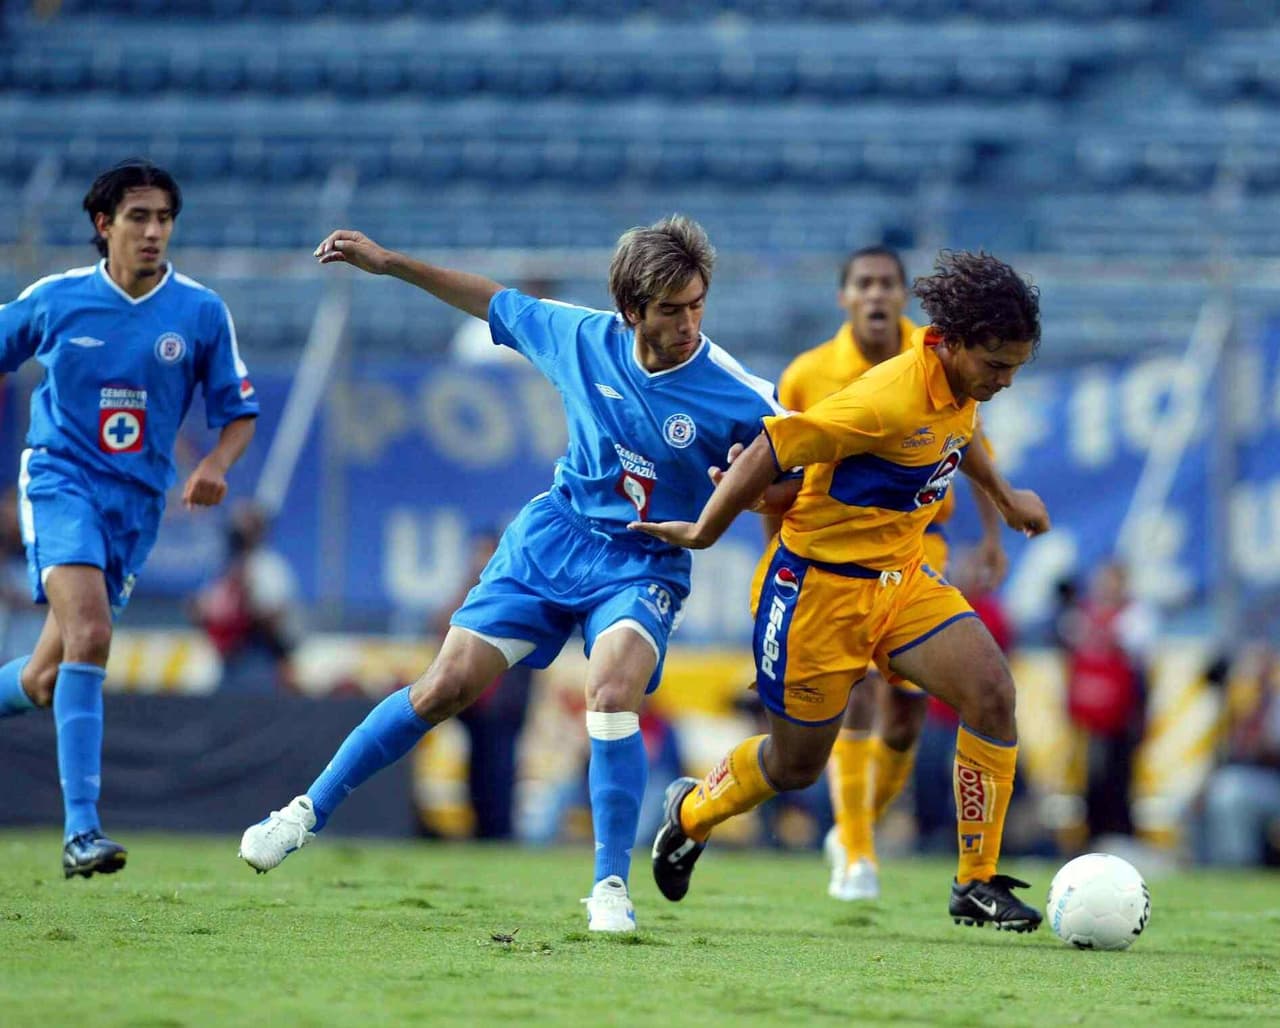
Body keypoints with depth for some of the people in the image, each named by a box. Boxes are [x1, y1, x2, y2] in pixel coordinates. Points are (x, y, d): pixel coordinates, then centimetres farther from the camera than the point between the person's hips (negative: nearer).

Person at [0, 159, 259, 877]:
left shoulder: (202, 313, -1)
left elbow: (239, 411, 6)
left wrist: (216, 465, -14)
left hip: (136, 505, 3)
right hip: (62, 481, -3)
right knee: (88, 637, -25)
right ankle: (81, 830, -27)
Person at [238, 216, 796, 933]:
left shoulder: (735, 396, -19)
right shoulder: (584, 337, -8)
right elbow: (498, 304, 10)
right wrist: (389, 263, 12)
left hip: (643, 569, -3)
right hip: (553, 540, 3)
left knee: (612, 697, -29)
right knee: (448, 688, -1)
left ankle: (612, 887, -15)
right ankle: (310, 812, 15)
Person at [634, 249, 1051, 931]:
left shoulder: (957, 386, -1)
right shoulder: (892, 399, -29)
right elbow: (768, 453, -25)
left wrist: (1004, 496, 32)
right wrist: (702, 535, -14)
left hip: (902, 580, 7)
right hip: (819, 588, -7)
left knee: (991, 691, -15)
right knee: (796, 764, 8)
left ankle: (977, 885, -7)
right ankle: (690, 813, 42)